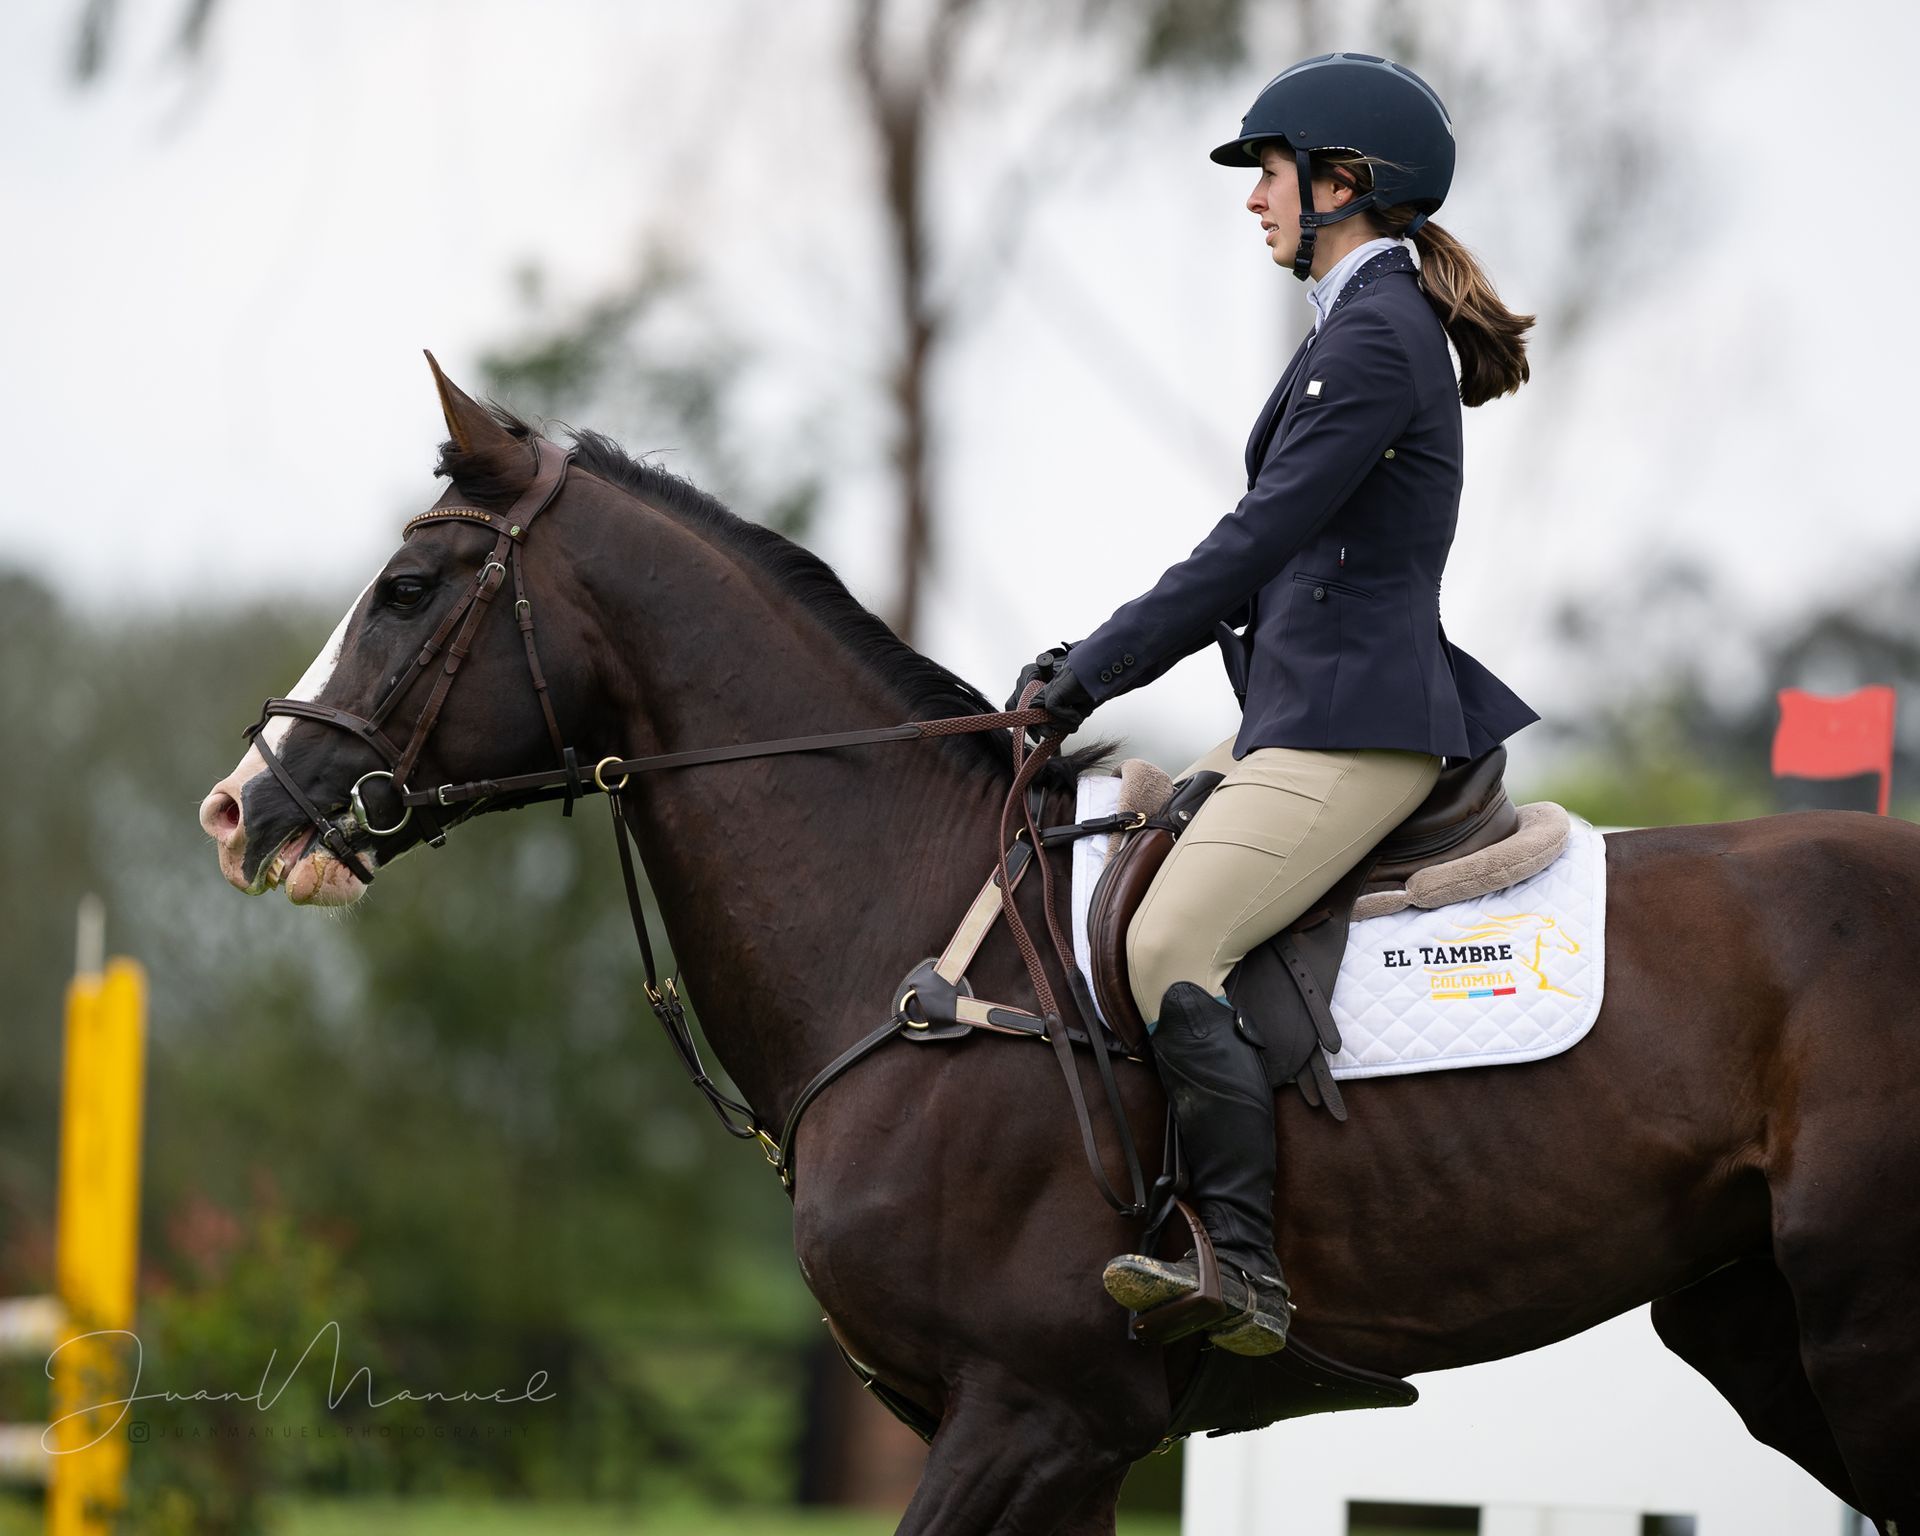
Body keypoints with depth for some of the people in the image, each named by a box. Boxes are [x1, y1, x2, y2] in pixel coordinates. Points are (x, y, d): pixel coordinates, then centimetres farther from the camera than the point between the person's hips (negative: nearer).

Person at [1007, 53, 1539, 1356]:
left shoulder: (1374, 339, -13)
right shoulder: (1380, 324, 19)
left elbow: (1254, 545, -17)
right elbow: (1268, 554, 23)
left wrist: (1091, 675, -12)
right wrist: (1091, 661, 16)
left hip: (1350, 727, -11)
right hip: (1306, 719, 11)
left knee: (1168, 952, -22)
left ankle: (1244, 1272, -26)